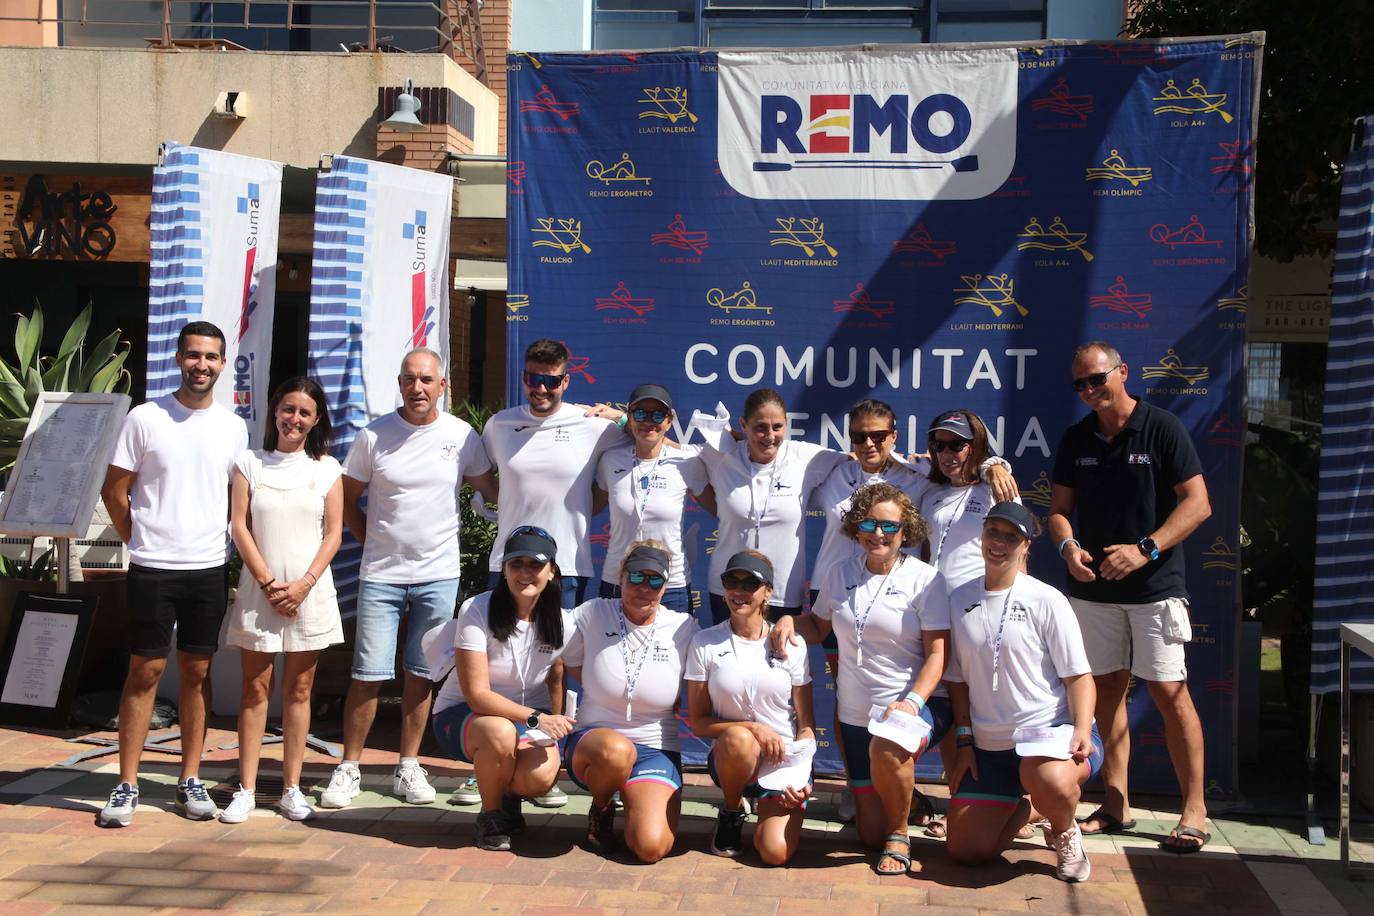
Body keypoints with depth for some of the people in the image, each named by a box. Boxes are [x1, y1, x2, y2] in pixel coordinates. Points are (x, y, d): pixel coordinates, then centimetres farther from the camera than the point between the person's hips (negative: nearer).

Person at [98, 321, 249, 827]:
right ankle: (127, 785, 8)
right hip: (152, 569, -3)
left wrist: (224, 547, 7)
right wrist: (143, 542, 4)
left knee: (197, 672, 8)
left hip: (210, 569, 3)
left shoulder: (233, 428, 7)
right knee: (145, 671, 0)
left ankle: (190, 780, 16)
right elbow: (114, 491, 2)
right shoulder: (145, 419, -3)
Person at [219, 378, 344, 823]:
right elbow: (239, 526, 0)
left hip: (309, 591, 0)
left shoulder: (326, 469, 7)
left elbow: (333, 534, 3)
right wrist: (268, 582, -8)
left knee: (298, 690, 5)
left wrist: (304, 584, -9)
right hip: (259, 589, 0)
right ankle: (246, 788, 7)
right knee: (255, 689, 2)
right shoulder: (249, 463, 6)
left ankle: (292, 788, 11)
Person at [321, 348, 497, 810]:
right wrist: (373, 542, 3)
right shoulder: (373, 436, -3)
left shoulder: (462, 436, 0)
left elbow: (491, 489, 12)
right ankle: (349, 767, 11)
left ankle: (409, 767, 19)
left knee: (421, 674, 8)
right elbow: (348, 498, 7)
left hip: (439, 575, 1)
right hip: (381, 575, -1)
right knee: (369, 675, -2)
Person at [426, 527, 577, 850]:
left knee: (540, 776, -29)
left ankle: (510, 798, 11)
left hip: (530, 717, 3)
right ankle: (490, 815, -9)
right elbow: (477, 695, -24)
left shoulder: (562, 622, -6)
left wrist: (556, 732, 4)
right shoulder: (477, 611, -19)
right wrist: (536, 718, -33)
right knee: (501, 733, -39)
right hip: (463, 713, -3)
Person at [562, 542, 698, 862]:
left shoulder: (683, 628, -2)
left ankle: (633, 804, 13)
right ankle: (601, 809, -3)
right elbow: (570, 665, 11)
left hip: (657, 749, 0)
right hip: (592, 738, 0)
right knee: (616, 750, -40)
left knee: (651, 847, -24)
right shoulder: (592, 614, -4)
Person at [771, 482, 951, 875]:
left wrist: (911, 702, -25)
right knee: (871, 834, 4)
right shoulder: (840, 575, 7)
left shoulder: (924, 579, -6)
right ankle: (906, 795, 41)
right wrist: (790, 620, -2)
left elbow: (937, 653, -10)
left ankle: (900, 836, -12)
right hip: (857, 713, 4)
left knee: (886, 748, -40)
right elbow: (818, 626, 21)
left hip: (917, 705, -4)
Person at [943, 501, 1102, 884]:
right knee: (966, 850, -4)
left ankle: (1064, 832, -2)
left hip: (1049, 730, -4)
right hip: (988, 746, 4)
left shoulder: (1046, 601, -6)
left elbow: (1078, 676, -6)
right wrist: (964, 742, 5)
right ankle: (1020, 811, 29)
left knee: (1051, 783, -40)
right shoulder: (959, 601, 7)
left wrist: (1082, 732, -21)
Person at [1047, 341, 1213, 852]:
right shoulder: (1076, 439, 9)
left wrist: (1145, 549, -19)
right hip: (1093, 585, 5)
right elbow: (1059, 507, 13)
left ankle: (1195, 812, 3)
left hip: (1154, 585, -5)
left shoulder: (1161, 428, -5)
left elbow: (1198, 503, -8)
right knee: (1107, 689, 8)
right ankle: (1116, 805, 17)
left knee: (1168, 690, -7)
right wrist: (1068, 547, -9)